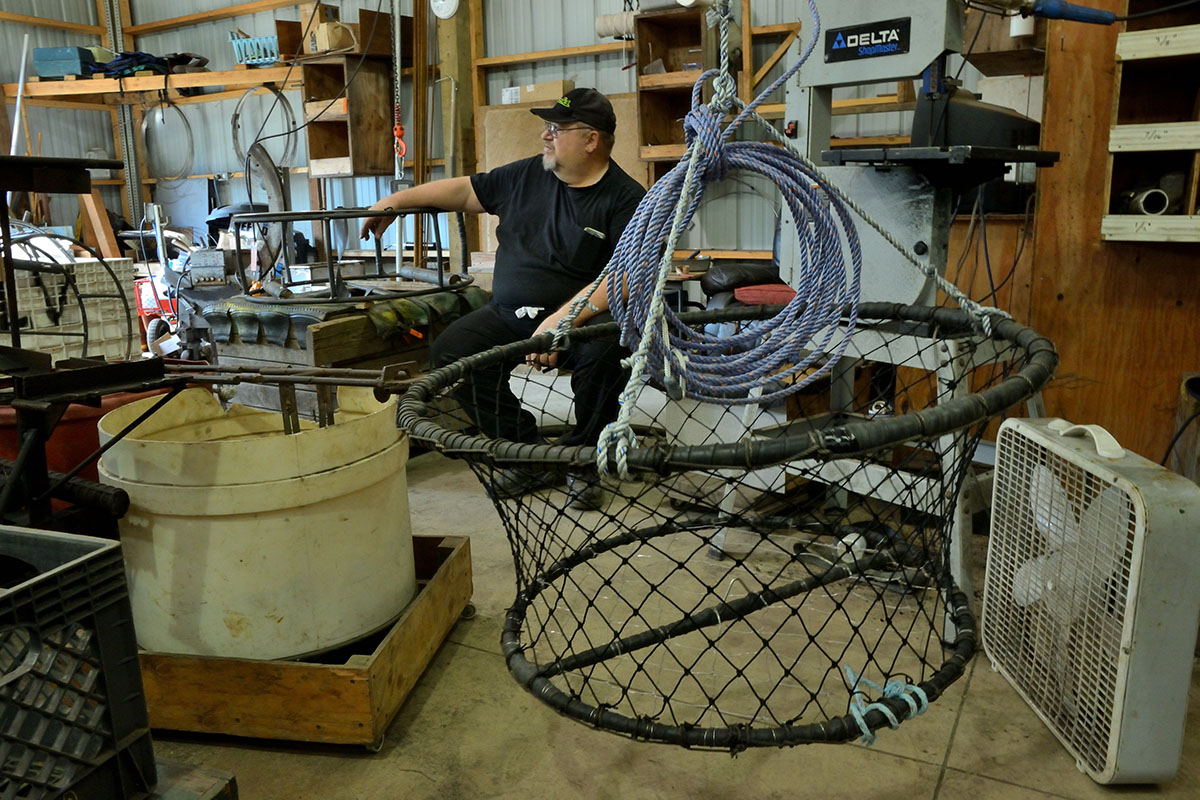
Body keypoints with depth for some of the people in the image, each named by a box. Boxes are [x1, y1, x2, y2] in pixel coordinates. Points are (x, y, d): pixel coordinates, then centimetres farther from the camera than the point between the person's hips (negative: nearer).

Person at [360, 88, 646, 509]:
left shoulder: (626, 198, -7)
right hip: (508, 316, 5)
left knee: (604, 348, -37)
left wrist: (560, 321, -27)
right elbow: (465, 191, 22)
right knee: (449, 350, -16)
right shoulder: (527, 174, 12)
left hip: (583, 319, -5)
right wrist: (398, 199, 17)